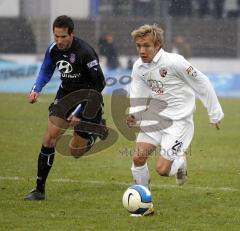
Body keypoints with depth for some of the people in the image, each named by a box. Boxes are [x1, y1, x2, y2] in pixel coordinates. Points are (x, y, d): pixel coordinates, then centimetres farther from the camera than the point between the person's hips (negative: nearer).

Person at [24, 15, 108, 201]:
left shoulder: (84, 52, -25)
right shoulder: (53, 49, -6)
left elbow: (99, 83, -21)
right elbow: (46, 71, 15)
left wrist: (79, 112, -22)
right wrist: (36, 90, -5)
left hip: (87, 100, -5)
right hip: (65, 96, 5)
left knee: (75, 151, 2)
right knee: (49, 139, -9)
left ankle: (97, 128, 33)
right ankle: (40, 190, -2)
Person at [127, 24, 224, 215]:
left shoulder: (174, 62, -19)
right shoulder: (138, 68, 0)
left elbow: (202, 84, -9)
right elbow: (138, 98, 10)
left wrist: (215, 113, -1)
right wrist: (133, 117, -11)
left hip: (179, 120, -6)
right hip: (156, 117, 6)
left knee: (162, 169, -13)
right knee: (138, 156, -10)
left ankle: (181, 162, 23)